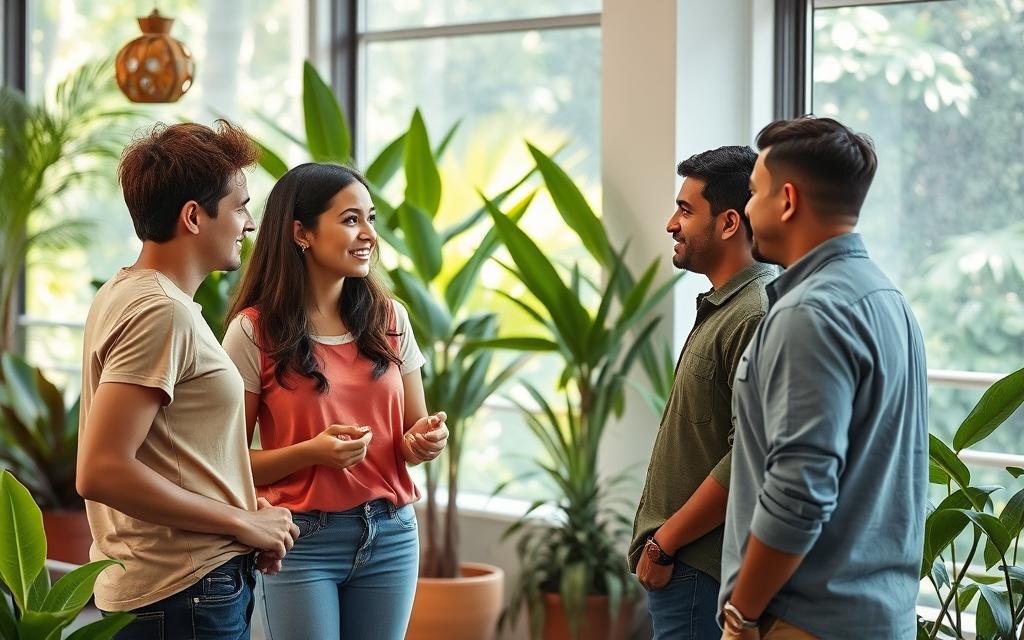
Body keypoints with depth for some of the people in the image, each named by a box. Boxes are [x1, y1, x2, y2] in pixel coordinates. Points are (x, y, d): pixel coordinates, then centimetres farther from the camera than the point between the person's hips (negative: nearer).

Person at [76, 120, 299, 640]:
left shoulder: (123, 294, 13)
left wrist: (246, 518, 7)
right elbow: (100, 472, -25)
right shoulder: (163, 311, -17)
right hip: (185, 596, -9)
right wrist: (243, 522, -16)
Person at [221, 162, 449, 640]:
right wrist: (311, 452, -21)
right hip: (304, 541, -4)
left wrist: (426, 441, -9)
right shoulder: (254, 332, -7)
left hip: (391, 536, 4)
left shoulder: (389, 319, 6)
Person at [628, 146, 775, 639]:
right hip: (683, 564, 10)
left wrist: (664, 543, -15)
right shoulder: (720, 307, 15)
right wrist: (659, 539, 14)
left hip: (699, 572, -10)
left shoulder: (756, 317, -17)